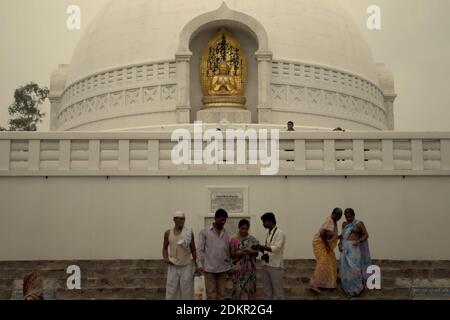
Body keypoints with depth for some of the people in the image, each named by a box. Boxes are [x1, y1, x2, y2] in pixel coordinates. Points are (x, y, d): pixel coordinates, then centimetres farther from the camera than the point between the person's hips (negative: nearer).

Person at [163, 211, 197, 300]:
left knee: (187, 290, 2)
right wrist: (165, 258, -5)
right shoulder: (168, 233, 0)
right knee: (172, 290, 4)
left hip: (186, 266, -1)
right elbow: (165, 248, 13)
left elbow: (193, 250, 4)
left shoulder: (189, 232, -3)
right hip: (173, 266, 1)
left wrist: (196, 264, 3)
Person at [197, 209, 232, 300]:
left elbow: (228, 252, 12)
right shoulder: (205, 232, -1)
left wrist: (229, 268, 11)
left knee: (222, 293, 7)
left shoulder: (226, 234, 9)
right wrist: (200, 264, -10)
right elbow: (200, 249, -2)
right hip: (209, 268, -3)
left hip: (223, 268, 3)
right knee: (211, 293, 0)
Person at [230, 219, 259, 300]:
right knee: (238, 288, 0)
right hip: (238, 268, -1)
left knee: (249, 288, 3)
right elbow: (232, 255, 0)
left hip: (249, 269, 1)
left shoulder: (252, 239, 3)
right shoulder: (234, 240, -1)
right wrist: (237, 253, -20)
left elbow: (256, 253, 2)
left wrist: (251, 251, -19)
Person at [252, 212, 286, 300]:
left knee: (277, 291, 1)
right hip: (266, 264, 7)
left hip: (275, 265, -7)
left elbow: (276, 248, -21)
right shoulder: (268, 233, 13)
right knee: (267, 291, 13)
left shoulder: (280, 233, -10)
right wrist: (260, 248, -2)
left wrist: (262, 247, -28)